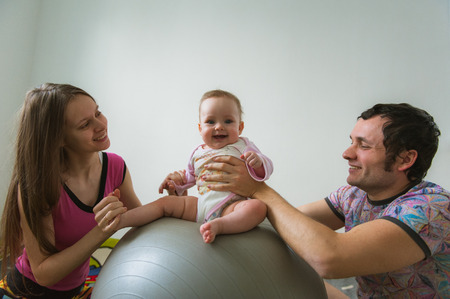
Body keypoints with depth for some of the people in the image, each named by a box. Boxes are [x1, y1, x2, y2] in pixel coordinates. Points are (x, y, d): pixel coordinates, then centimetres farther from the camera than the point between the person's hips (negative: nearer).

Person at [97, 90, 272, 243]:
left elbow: (266, 168, 2)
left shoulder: (242, 146, 4)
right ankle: (121, 220, -9)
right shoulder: (198, 153, 16)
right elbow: (191, 175, 33)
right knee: (165, 202, -3)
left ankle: (218, 226, -50)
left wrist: (258, 162, -21)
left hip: (230, 208, -4)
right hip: (200, 206, 4)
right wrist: (177, 179, 14)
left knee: (257, 208, -34)